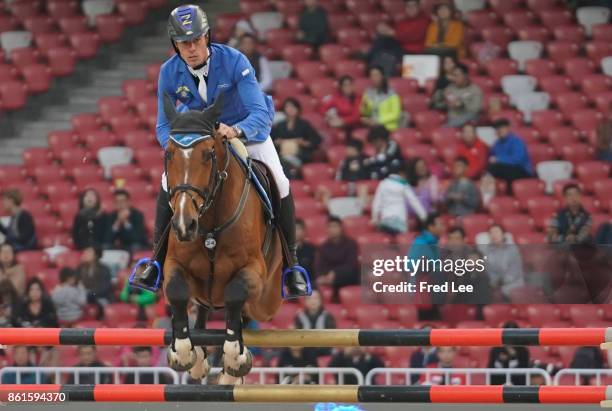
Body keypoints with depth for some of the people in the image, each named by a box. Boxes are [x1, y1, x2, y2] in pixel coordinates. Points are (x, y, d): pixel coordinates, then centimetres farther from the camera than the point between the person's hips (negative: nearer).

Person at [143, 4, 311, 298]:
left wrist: (236, 131, -58)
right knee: (169, 183, -16)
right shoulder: (170, 73, -20)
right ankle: (158, 261, 0)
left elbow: (260, 113, -36)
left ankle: (291, 264, -4)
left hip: (248, 129, -3)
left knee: (280, 184, -20)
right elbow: (164, 125, -14)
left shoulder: (234, 62, -31)